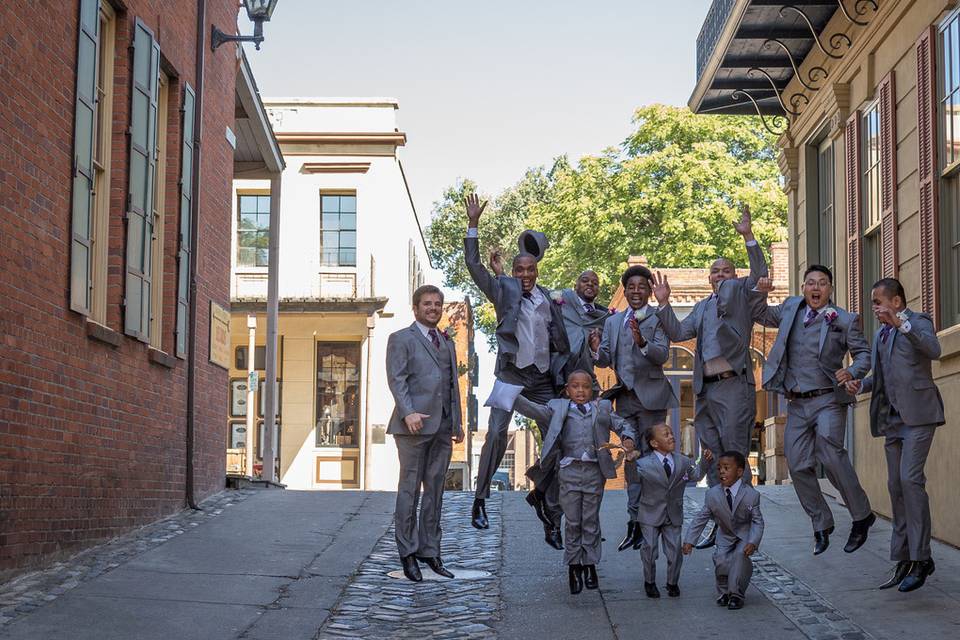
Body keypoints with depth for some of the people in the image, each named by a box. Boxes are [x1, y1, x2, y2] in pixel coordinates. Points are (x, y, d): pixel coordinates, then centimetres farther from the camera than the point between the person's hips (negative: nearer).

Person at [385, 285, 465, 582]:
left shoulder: (447, 343, 23)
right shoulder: (401, 339, 2)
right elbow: (396, 379, -9)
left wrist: (457, 423, 19)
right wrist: (408, 412, -23)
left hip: (443, 426, 6)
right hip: (415, 424, -6)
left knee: (435, 490, 8)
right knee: (410, 489, -2)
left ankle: (430, 551, 13)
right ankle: (408, 553, 4)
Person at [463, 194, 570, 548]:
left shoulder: (548, 298, 13)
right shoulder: (503, 291, 4)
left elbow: (560, 341, 19)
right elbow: (474, 265, -6)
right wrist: (473, 224, -12)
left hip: (542, 379, 4)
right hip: (511, 373, -4)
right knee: (496, 433, -22)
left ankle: (552, 523, 12)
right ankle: (480, 499, -7)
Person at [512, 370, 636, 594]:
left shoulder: (602, 408, 11)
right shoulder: (558, 408, 6)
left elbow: (622, 425, 13)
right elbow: (534, 410, -4)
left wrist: (627, 438, -9)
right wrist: (511, 396, -18)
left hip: (595, 472, 1)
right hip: (570, 471, -1)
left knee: (591, 521, 9)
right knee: (572, 522, 5)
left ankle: (590, 564, 20)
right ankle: (573, 566, 15)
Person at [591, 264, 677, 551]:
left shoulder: (658, 319, -2)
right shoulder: (613, 322, 14)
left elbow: (662, 355, -14)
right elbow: (606, 360, 8)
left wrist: (642, 343, -32)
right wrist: (597, 350, -14)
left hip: (650, 395, -5)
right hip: (625, 396, 5)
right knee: (630, 460, 7)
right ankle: (635, 523, 11)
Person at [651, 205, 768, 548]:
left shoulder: (740, 293, 6)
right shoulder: (702, 307, 21)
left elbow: (760, 277, -13)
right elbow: (678, 333, 13)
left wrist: (748, 236, -21)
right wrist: (664, 303, 2)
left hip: (733, 387, -6)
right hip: (705, 390, 6)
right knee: (713, 461, 10)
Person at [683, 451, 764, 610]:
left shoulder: (751, 494, -19)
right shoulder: (712, 494, -13)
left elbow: (757, 521, -15)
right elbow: (700, 519, -5)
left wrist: (753, 542, -31)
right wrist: (689, 541, -14)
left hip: (745, 535, -2)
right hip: (725, 536, 3)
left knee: (740, 554, -30)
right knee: (720, 559, -21)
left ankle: (736, 593, -13)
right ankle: (724, 591, 6)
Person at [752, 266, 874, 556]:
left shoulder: (845, 320, 0)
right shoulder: (791, 307, 13)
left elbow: (863, 353, 2)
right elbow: (763, 316, 28)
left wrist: (852, 372, -18)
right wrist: (759, 293, 9)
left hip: (828, 401, -5)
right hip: (796, 404, 5)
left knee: (830, 457, -19)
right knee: (798, 467, 2)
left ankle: (862, 517, -1)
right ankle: (821, 525, 16)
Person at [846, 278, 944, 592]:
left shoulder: (918, 321, -2)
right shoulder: (880, 334, 19)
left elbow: (934, 350, -22)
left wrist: (901, 323, -28)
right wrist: (860, 384, 7)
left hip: (918, 414, -8)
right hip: (893, 420, 8)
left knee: (910, 479, -17)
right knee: (896, 487, 6)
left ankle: (921, 557, -12)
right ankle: (903, 561, 10)